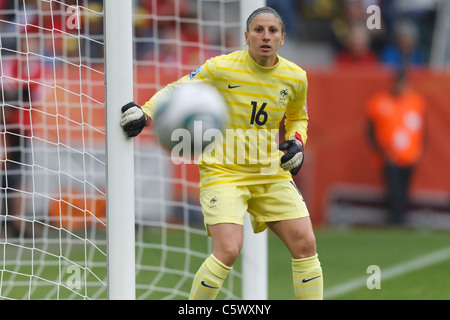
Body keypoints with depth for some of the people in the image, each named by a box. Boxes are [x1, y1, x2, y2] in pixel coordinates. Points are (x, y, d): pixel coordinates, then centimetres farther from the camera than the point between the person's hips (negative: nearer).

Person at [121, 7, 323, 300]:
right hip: (223, 170, -5)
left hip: (271, 173, 5)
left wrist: (297, 142, -2)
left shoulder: (296, 78, -1)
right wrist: (144, 113, -14)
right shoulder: (221, 68, -12)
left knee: (305, 245, -3)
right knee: (228, 251, -21)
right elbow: (177, 90, 2)